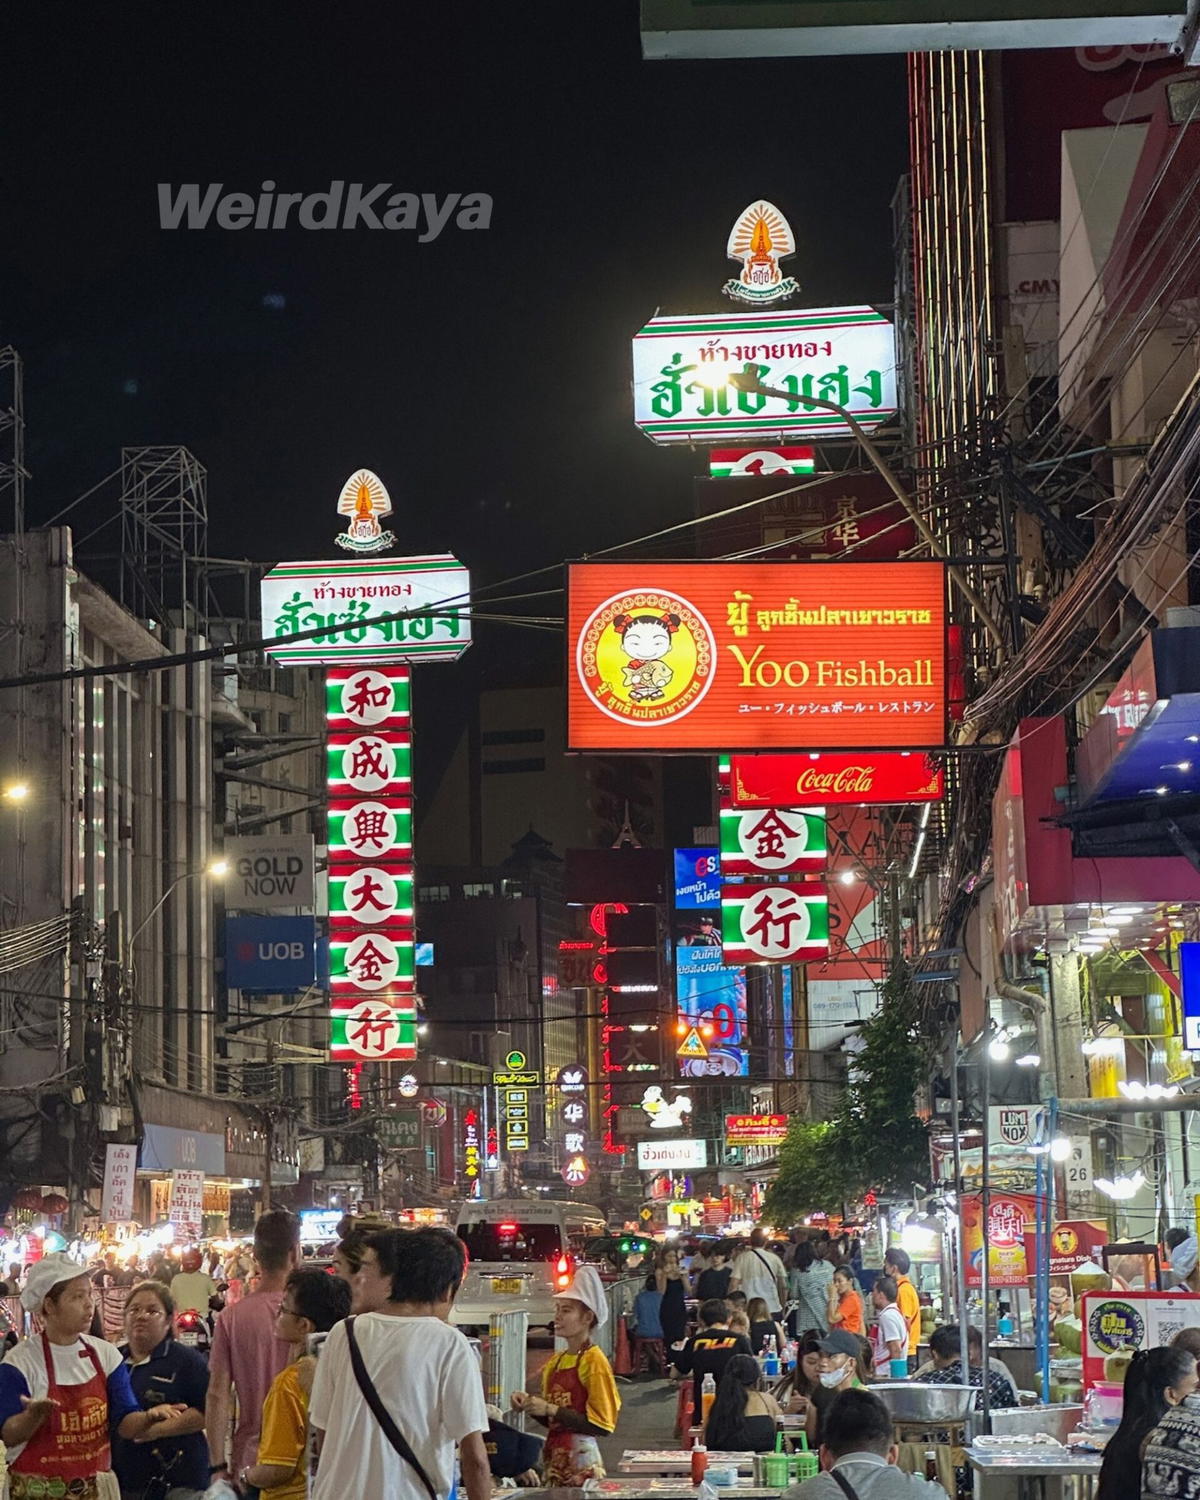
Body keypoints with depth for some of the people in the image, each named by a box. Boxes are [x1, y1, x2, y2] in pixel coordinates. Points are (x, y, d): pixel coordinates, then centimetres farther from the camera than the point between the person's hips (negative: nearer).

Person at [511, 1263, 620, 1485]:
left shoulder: (593, 1361, -9)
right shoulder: (556, 1362, 13)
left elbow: (603, 1426, -15)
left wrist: (551, 1409, -17)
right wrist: (530, 1404, 3)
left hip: (580, 1460, -7)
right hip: (553, 1456, 7)